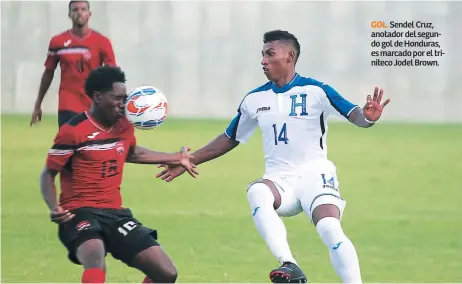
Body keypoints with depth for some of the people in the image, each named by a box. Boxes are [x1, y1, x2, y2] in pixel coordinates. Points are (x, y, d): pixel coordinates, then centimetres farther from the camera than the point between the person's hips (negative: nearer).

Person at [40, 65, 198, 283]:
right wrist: (54, 208, -23)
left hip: (115, 214, 7)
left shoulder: (124, 126, 8)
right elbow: (48, 175, -5)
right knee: (95, 258, -40)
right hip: (80, 214, -7)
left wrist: (176, 158, 34)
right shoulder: (73, 131, -12)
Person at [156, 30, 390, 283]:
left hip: (315, 176, -3)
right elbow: (229, 139, 22)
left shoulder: (315, 91, -5)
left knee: (330, 230, -29)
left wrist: (367, 117, -41)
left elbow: (352, 114, -16)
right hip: (279, 179, 3)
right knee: (256, 192, -33)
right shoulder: (255, 99, 10)